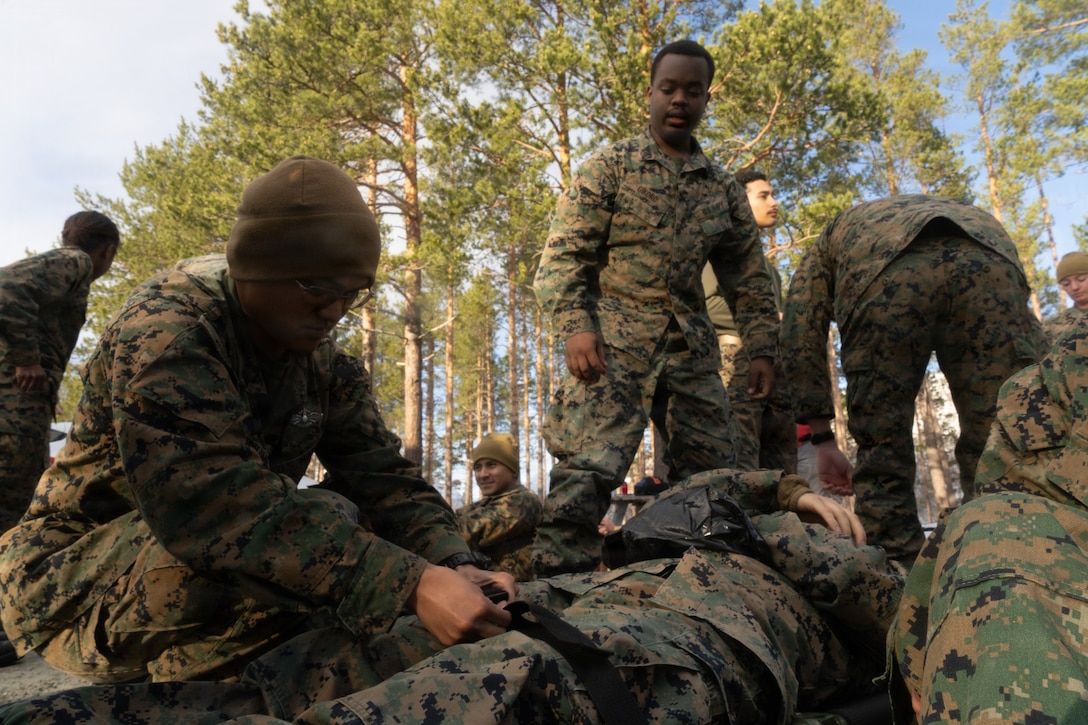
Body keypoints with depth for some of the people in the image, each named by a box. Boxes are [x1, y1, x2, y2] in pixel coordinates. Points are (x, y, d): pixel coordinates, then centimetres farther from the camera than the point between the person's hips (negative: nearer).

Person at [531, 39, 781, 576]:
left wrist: (762, 349, 9)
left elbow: (749, 278, 20)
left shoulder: (724, 189, 18)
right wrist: (575, 326, -17)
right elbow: (564, 254, -3)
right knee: (588, 467, -18)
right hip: (613, 340, -4)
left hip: (691, 348, 5)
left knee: (713, 475, 6)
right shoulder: (609, 167, 6)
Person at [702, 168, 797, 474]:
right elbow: (707, 302, -7)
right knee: (741, 469, -17)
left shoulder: (768, 264, 33)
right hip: (737, 359, -8)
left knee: (783, 473, 0)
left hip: (776, 370, 8)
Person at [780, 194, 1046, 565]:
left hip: (886, 275, -2)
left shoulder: (829, 240, 39)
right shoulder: (961, 213, 47)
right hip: (991, 262, 3)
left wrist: (822, 439, 24)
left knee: (881, 457, 10)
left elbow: (801, 337, 21)